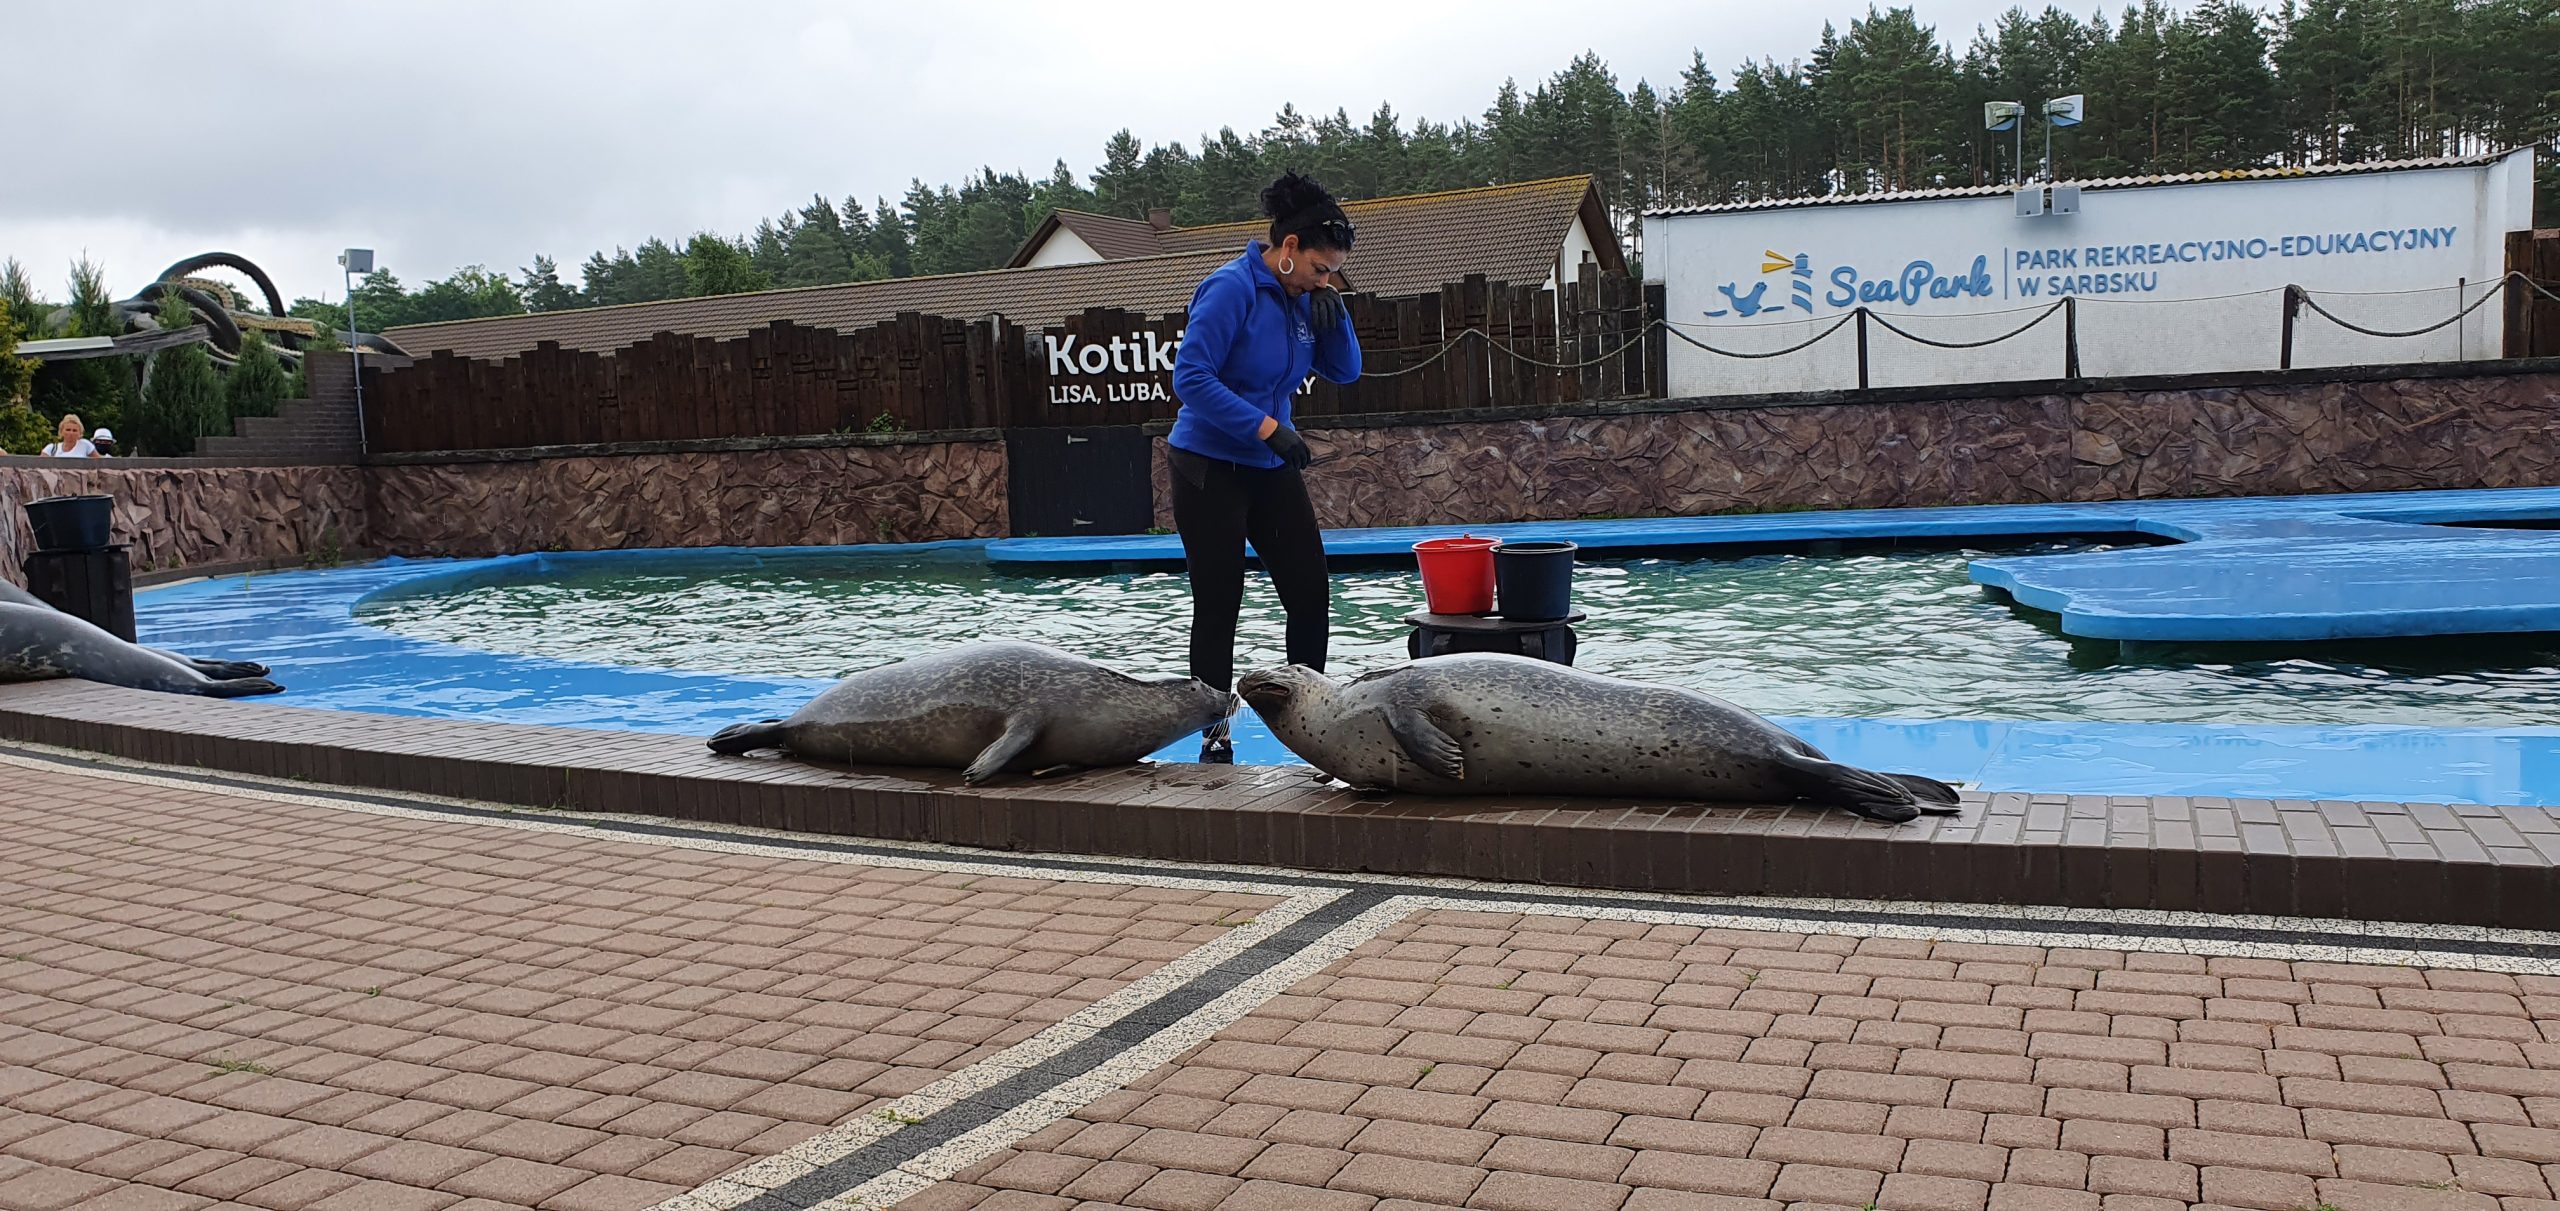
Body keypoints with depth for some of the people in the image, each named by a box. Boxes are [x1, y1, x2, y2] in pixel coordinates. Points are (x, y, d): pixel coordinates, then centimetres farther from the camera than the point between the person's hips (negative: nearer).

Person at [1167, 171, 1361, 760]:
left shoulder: (1302, 299, 5)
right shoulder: (1231, 289, -17)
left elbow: (1344, 371, 11)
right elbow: (1191, 377, -22)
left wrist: (1334, 313, -7)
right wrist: (1265, 426, -25)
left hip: (1272, 469, 7)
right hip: (1209, 468, -7)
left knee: (1311, 595, 4)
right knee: (1218, 606, -1)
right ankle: (1215, 736, 11)